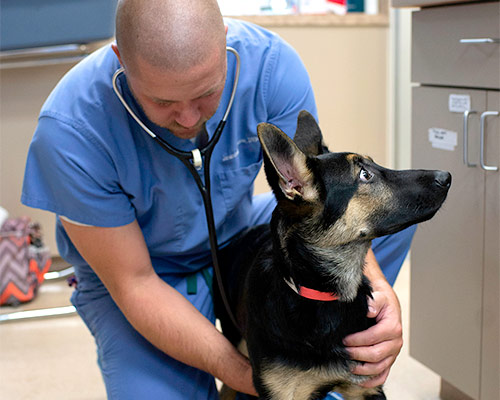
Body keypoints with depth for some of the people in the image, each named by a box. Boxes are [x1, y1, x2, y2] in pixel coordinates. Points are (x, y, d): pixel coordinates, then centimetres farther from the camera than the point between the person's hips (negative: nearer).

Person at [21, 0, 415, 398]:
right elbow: (134, 284, -25)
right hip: (145, 276, -3)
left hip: (239, 236, 4)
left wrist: (373, 283, -38)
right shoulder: (69, 130, -32)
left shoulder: (271, 62, -24)